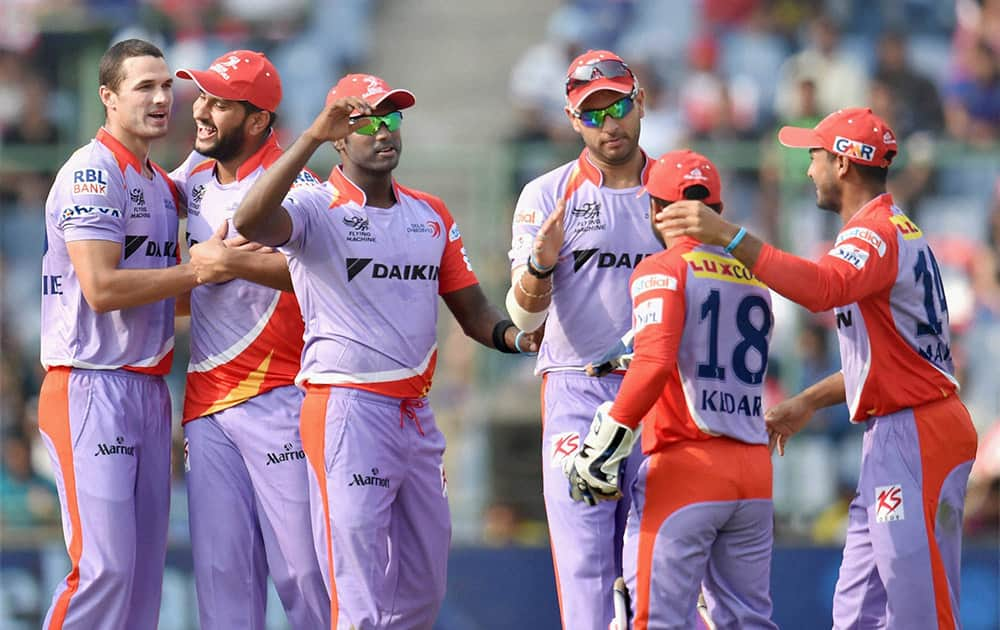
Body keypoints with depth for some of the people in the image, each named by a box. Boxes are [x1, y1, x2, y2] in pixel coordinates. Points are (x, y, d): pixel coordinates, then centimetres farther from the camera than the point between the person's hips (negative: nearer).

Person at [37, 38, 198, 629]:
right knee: (105, 567, -15)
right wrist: (199, 271, -14)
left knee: (145, 571, 8)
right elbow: (102, 288, -19)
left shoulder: (161, 185, 18)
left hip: (149, 390, 9)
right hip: (92, 386, -9)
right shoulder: (92, 173, -10)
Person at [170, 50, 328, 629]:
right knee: (221, 572, 6)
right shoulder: (195, 179, 14)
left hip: (276, 400, -7)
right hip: (206, 403, 7)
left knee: (303, 568, -7)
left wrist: (229, 263, -24)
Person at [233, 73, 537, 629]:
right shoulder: (314, 208, -5)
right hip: (346, 410, -7)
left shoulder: (432, 215, 15)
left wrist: (518, 337, -7)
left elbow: (472, 310, 15)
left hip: (416, 414, 7)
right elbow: (251, 223, -27)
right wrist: (312, 138, -31)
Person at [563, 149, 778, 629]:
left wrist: (602, 450, -16)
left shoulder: (663, 271, -6)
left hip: (686, 464, -7)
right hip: (754, 465, 7)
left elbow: (655, 364, -20)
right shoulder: (753, 278, 14)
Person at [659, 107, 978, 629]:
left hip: (917, 438, -11)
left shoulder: (879, 232, -13)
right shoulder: (891, 231, 21)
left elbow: (822, 287, -35)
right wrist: (808, 403, 26)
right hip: (890, 443, 11)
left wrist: (728, 237, -38)